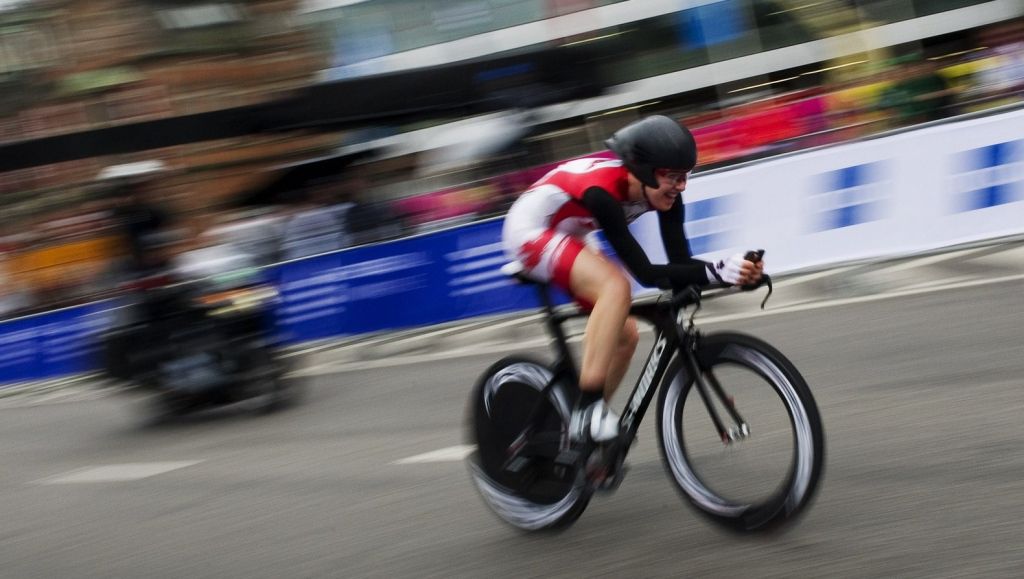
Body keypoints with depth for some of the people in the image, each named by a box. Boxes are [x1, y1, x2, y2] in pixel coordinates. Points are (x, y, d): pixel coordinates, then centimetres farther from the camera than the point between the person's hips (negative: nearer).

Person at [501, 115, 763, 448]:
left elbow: (680, 262, -22)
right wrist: (716, 272, -49)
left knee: (625, 334, 2)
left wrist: (735, 273, -39)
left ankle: (583, 432, 16)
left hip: (569, 238, 9)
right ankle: (588, 409, -30)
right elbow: (645, 273, -40)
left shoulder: (662, 192, -16)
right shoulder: (602, 190, -37)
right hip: (530, 231, -9)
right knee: (616, 287, -32)